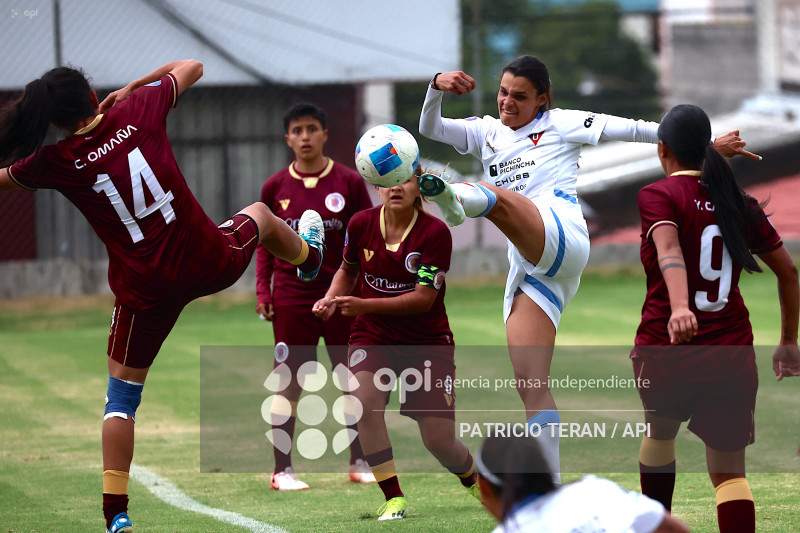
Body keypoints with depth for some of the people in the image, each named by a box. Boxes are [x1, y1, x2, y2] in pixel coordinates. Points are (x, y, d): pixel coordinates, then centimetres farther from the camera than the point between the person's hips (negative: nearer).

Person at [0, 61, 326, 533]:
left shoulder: (56, 164, -11)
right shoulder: (139, 111, -8)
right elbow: (192, 68, 10)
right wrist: (133, 87, 17)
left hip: (144, 290, -2)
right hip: (210, 263, 2)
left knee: (121, 396, 11)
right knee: (260, 214, 36)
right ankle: (309, 256, 70)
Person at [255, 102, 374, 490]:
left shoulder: (349, 182, 0)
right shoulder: (275, 188, 3)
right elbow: (265, 242, 10)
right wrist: (263, 289, 1)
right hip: (291, 300, 0)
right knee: (289, 384, 0)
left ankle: (359, 463, 17)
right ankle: (282, 470, 6)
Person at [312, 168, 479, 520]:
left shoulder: (435, 233, -17)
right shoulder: (361, 224, -6)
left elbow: (423, 298, -22)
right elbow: (348, 269, 15)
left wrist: (364, 305, -31)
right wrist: (332, 299, -5)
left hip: (427, 341, -2)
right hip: (373, 335, 2)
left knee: (439, 440, -5)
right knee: (364, 401, -28)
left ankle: (473, 478, 33)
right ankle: (393, 498, -15)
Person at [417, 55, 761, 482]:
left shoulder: (562, 124, 15)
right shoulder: (486, 133, 27)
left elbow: (631, 129, 16)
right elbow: (429, 128, 15)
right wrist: (437, 87, -6)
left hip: (562, 239, -5)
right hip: (526, 267, 5)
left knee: (495, 197, -33)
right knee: (529, 384, -6)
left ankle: (454, 199, -70)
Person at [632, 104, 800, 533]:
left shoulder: (657, 196, -4)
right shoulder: (740, 204, 11)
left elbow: (668, 247, -24)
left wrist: (679, 308, -40)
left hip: (666, 351, -2)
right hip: (732, 358, 2)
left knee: (659, 433, 27)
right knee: (729, 473, 1)